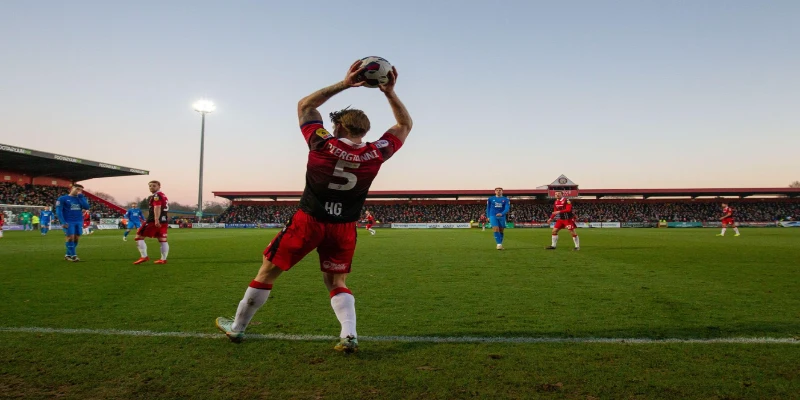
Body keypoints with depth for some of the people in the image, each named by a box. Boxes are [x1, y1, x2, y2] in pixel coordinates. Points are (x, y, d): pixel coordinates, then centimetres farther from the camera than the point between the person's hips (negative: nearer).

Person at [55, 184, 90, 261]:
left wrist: (80, 196, -6)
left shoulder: (82, 198, 11)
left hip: (79, 222, 4)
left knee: (76, 238, 3)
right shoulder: (62, 199, 0)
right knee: (70, 237, -9)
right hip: (69, 222, -4)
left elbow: (86, 207, -5)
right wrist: (63, 222, -14)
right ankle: (73, 255, -6)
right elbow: (59, 211, -5)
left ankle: (68, 255, 14)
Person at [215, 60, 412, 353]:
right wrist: (390, 93, -1)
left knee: (268, 272, 13)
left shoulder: (322, 144, -13)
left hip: (309, 221, -2)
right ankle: (349, 334, -3)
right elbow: (405, 125, 7)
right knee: (337, 282, 17)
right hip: (344, 228, 2)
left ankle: (237, 327, 27)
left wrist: (343, 84, -2)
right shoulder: (375, 154, -9)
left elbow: (305, 105, 3)